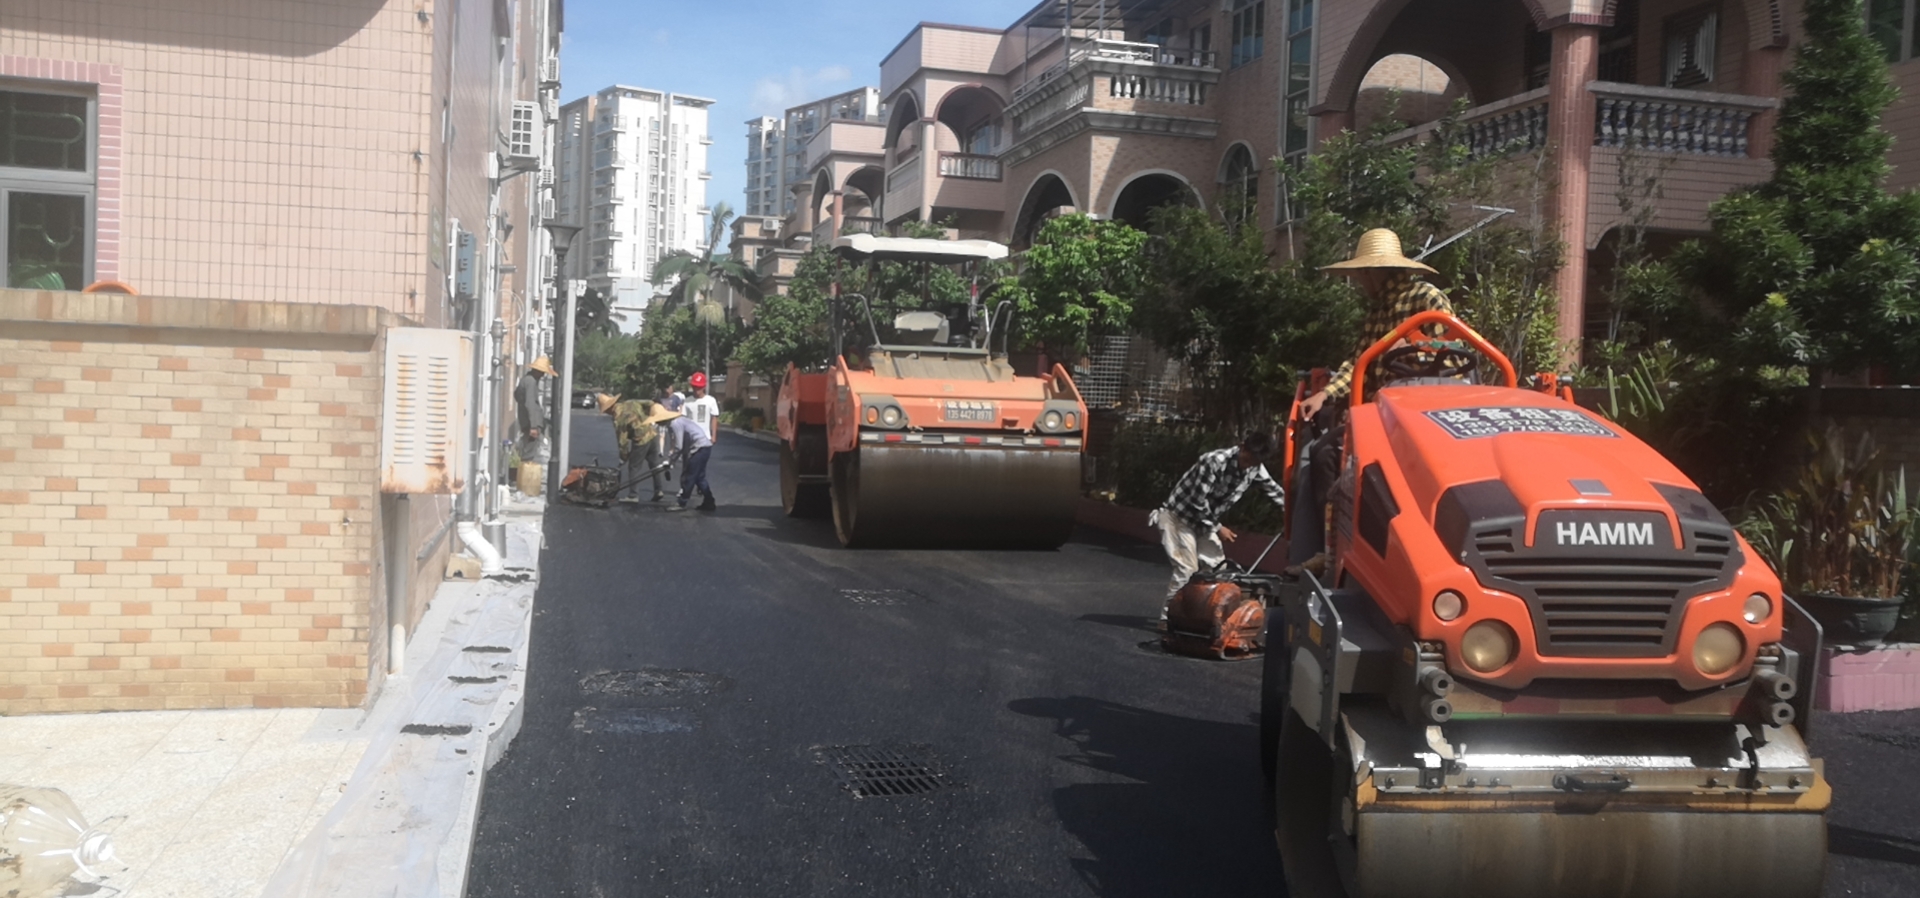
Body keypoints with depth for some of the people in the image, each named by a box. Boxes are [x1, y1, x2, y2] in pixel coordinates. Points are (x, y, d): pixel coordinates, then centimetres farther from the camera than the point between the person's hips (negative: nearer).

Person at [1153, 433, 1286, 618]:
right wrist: (1218, 528, -17)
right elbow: (1198, 500, -26)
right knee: (1187, 570, -13)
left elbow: (1274, 490, 8)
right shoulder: (1215, 461, -30)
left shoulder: (1255, 468, -9)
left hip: (1204, 521, 8)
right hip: (1178, 517, -7)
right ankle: (1168, 617, -4)